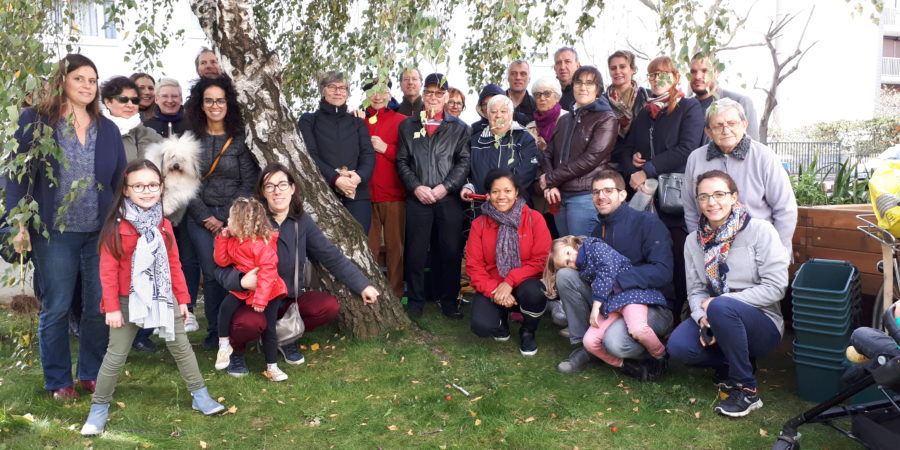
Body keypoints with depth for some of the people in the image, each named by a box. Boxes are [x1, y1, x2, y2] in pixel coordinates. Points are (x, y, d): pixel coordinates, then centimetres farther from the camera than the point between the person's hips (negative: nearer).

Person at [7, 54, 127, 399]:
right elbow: (17, 174, -2)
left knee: (101, 306, 6)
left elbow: (120, 179, 12)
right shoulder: (34, 121, 1)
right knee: (56, 308, 5)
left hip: (101, 231, 3)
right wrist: (18, 222, -9)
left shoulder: (108, 129, 11)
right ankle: (58, 380, 19)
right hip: (54, 231, -3)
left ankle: (92, 373, 22)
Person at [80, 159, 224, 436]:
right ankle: (99, 408, 21)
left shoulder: (163, 225, 4)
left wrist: (182, 298, 8)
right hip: (129, 300, -4)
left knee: (181, 347, 11)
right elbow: (108, 270, -11)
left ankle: (200, 396, 23)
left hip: (163, 298, 4)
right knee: (116, 355, 5)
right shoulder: (117, 226, -12)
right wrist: (112, 307, -12)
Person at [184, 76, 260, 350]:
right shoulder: (190, 138, 5)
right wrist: (205, 217, -7)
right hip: (200, 216, 1)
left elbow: (249, 182, -4)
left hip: (234, 217, -1)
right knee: (211, 273, 0)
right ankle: (214, 331, 13)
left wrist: (227, 219, -9)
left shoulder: (240, 139, 0)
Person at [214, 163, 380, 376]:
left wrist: (362, 285, -2)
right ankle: (235, 348, 5)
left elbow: (331, 256, 0)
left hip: (290, 298, 5)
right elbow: (221, 267, -15)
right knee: (251, 323, -36)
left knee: (330, 307, -18)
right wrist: (241, 281, -36)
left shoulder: (301, 221, -3)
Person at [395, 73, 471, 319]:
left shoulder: (459, 128, 10)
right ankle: (415, 299, 14)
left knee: (451, 250, 2)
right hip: (417, 197, 1)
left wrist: (445, 187, -9)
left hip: (449, 197, 0)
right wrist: (416, 187, -5)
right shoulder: (408, 126, 13)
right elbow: (402, 161, 8)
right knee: (416, 250, 2)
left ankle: (449, 300, 14)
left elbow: (464, 162, 2)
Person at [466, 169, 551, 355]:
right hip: (492, 288, 1)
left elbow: (541, 260, -11)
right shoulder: (479, 224, 0)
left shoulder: (534, 218, -6)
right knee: (481, 326, -27)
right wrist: (493, 290, -20)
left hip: (524, 285, -1)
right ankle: (502, 317, 14)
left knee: (533, 292, -37)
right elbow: (474, 266, -3)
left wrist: (511, 281, -21)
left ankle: (527, 332, -1)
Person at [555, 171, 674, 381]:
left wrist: (615, 281, -27)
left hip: (652, 307, -6)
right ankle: (584, 345, -3)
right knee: (565, 275, -12)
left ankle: (652, 360, 0)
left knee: (614, 341, -37)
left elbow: (663, 271, -22)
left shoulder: (647, 222, -11)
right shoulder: (598, 232, 11)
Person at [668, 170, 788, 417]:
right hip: (718, 322, 4)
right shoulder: (694, 241, 5)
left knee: (721, 306, -36)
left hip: (761, 323, -4)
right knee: (678, 346, -26)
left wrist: (718, 304, -19)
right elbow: (695, 290, 2)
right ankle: (731, 362, 7)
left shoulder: (760, 230, -10)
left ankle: (746, 389, -17)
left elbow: (775, 287, -15)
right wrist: (703, 318, -20)